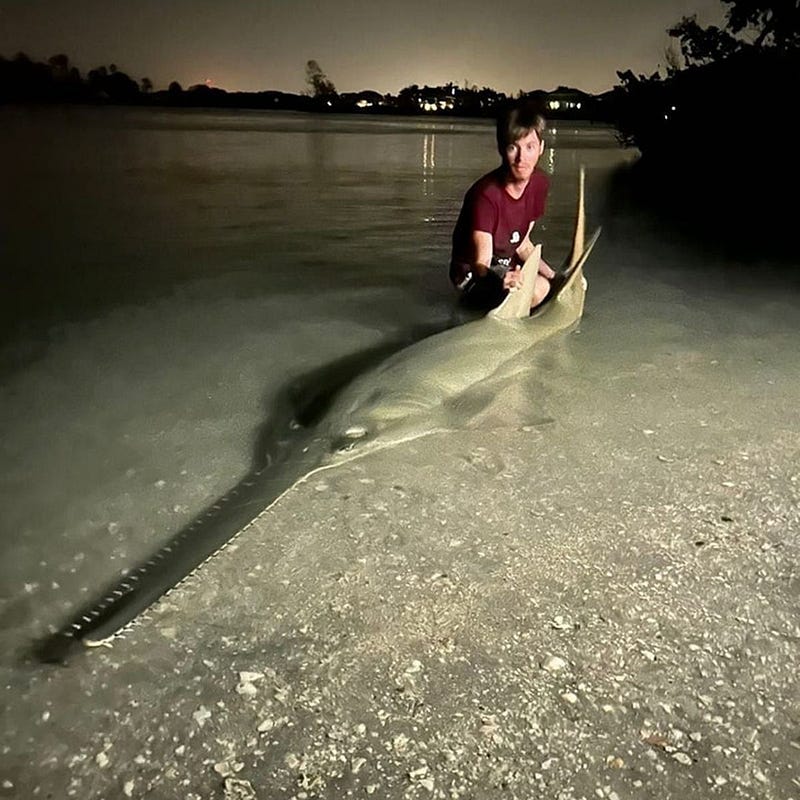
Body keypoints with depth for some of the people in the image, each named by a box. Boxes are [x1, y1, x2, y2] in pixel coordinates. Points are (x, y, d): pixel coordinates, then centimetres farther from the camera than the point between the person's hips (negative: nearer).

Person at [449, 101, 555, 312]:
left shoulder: (540, 184, -6)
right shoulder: (486, 195, -29)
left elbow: (522, 244, 5)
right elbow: (481, 265, -30)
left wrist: (554, 277, -5)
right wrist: (501, 279, -53)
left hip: (509, 266, 8)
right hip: (471, 274, -8)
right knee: (537, 290, -30)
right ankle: (474, 299, -5)